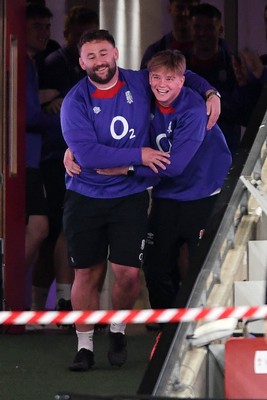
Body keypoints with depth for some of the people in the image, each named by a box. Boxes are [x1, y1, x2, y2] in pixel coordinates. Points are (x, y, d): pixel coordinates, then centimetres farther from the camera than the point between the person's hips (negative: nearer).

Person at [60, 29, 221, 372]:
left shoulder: (140, 83, -3)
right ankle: (85, 345, 19)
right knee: (86, 274, 3)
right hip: (85, 198, -1)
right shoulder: (75, 102, -11)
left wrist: (210, 92, 2)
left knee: (128, 273, -7)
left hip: (130, 197, 1)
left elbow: (180, 76, 19)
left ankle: (117, 330, 21)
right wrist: (139, 155, -21)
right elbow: (87, 154, -22)